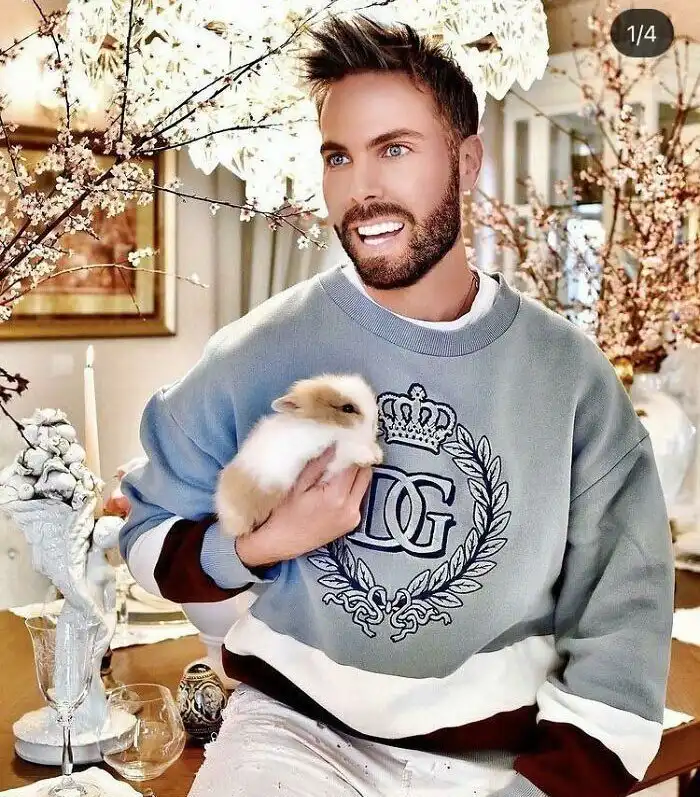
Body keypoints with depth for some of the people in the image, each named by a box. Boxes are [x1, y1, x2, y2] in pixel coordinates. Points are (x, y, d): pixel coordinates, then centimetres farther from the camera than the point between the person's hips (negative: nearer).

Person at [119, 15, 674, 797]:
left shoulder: (569, 375, -6)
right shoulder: (258, 352, -7)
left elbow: (621, 616, -2)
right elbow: (151, 536, 3)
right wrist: (260, 546, -15)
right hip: (295, 725, -1)